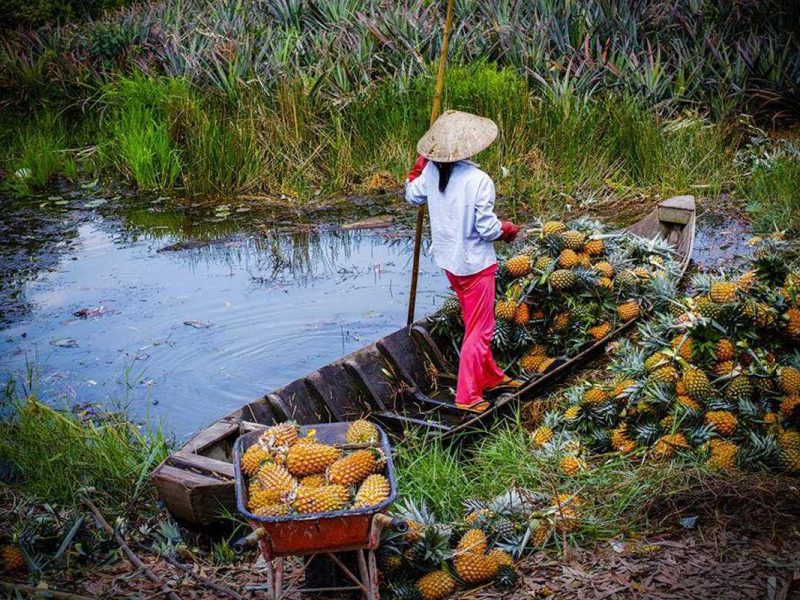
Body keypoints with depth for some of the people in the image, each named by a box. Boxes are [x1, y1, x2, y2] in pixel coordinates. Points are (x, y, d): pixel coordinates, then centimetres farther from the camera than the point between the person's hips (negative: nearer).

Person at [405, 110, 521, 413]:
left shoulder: (431, 172, -7)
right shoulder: (479, 181, -25)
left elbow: (413, 196, 12)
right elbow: (487, 228, -22)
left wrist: (420, 164, 23)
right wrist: (510, 229, -1)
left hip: (449, 260, 7)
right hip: (475, 263, -7)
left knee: (473, 322, 23)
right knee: (479, 329, 6)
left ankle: (490, 376, 38)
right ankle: (467, 396, 10)